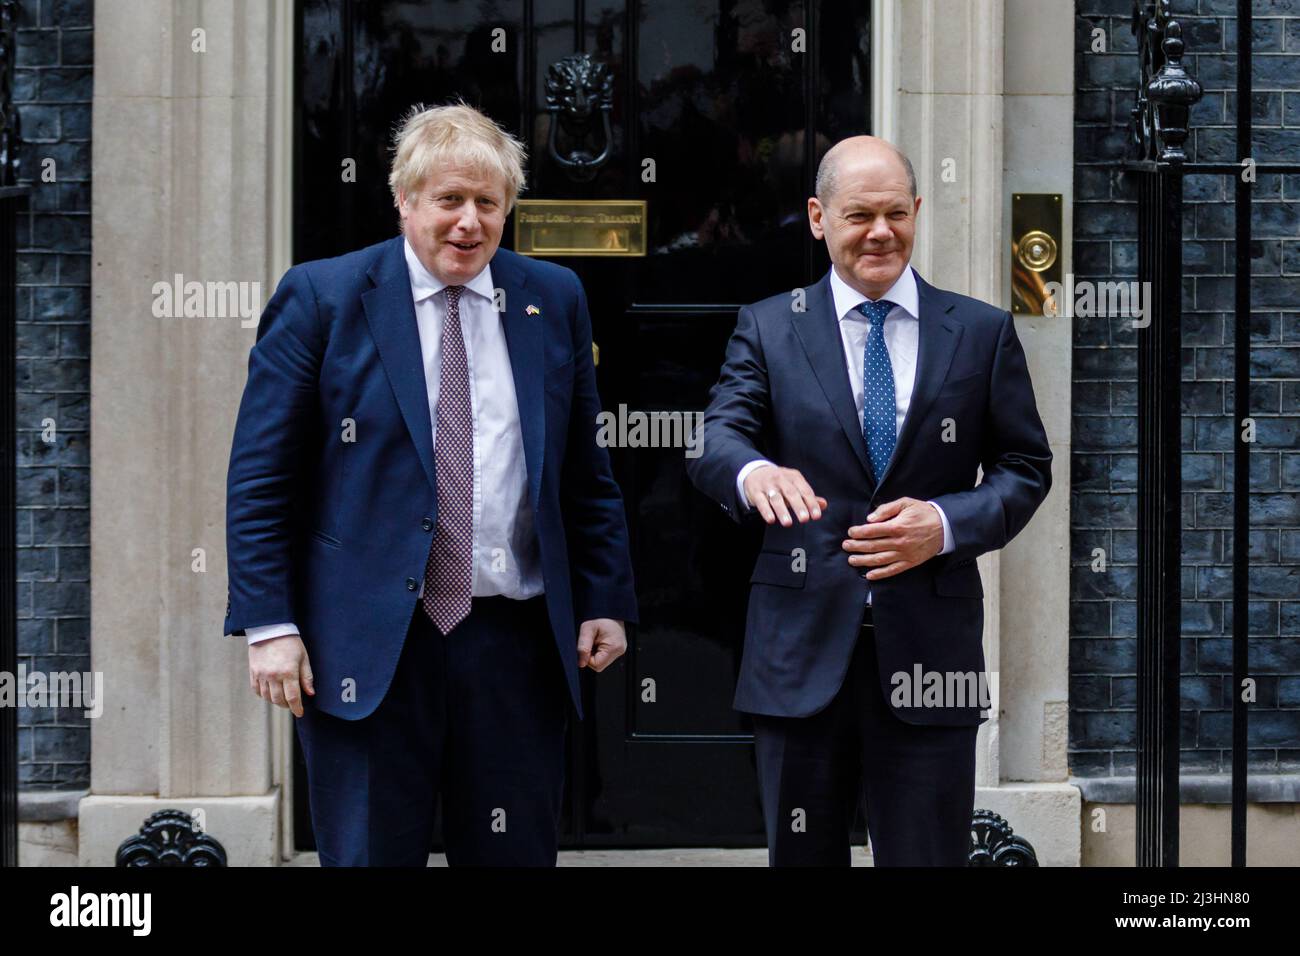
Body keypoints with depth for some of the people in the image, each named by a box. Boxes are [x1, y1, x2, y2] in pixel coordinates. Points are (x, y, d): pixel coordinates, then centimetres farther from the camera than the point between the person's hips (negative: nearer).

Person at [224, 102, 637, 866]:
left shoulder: (554, 300, 10)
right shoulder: (320, 299, -1)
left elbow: (587, 469, 14)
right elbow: (262, 477, -2)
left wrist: (606, 601, 7)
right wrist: (269, 623, -9)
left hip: (517, 640, 3)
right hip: (368, 647, -3)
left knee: (517, 856, 8)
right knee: (370, 855, 3)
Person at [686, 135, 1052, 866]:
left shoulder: (983, 332, 7)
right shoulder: (768, 329, 5)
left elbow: (1025, 469, 7)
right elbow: (718, 440, -9)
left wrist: (947, 524, -12)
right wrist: (754, 471, -33)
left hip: (931, 644, 0)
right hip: (803, 645, 0)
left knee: (929, 858, 5)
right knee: (802, 857, 10)